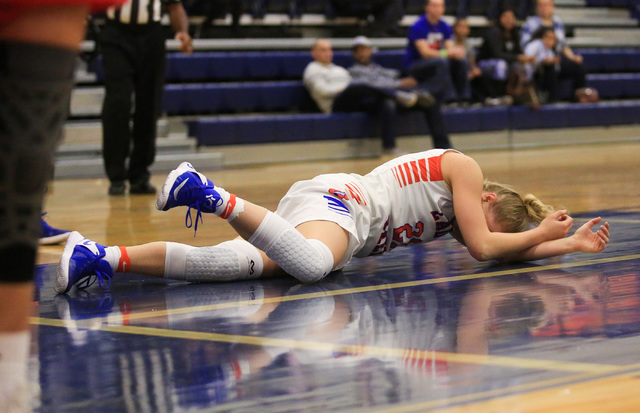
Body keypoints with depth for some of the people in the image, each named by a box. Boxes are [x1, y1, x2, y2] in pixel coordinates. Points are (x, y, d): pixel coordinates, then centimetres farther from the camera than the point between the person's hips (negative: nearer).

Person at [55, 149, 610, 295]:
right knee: (312, 265, -41)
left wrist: (572, 244, 36)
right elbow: (483, 248, -2)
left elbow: (501, 251, 35)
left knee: (245, 262, -16)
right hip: (340, 201, -8)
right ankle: (213, 196, -31)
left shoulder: (453, 211, 28)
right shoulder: (463, 167, 4)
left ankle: (103, 258, -27)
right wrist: (542, 235, 13)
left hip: (326, 208, 8)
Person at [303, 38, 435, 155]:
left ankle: (389, 147, -35)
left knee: (387, 104, -24)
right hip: (337, 104, -6)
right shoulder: (313, 69, 16)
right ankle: (399, 96, -50)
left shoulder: (339, 69, 37)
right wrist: (345, 88, -7)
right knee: (357, 87, -39)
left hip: (356, 102, 6)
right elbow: (322, 90, -3)